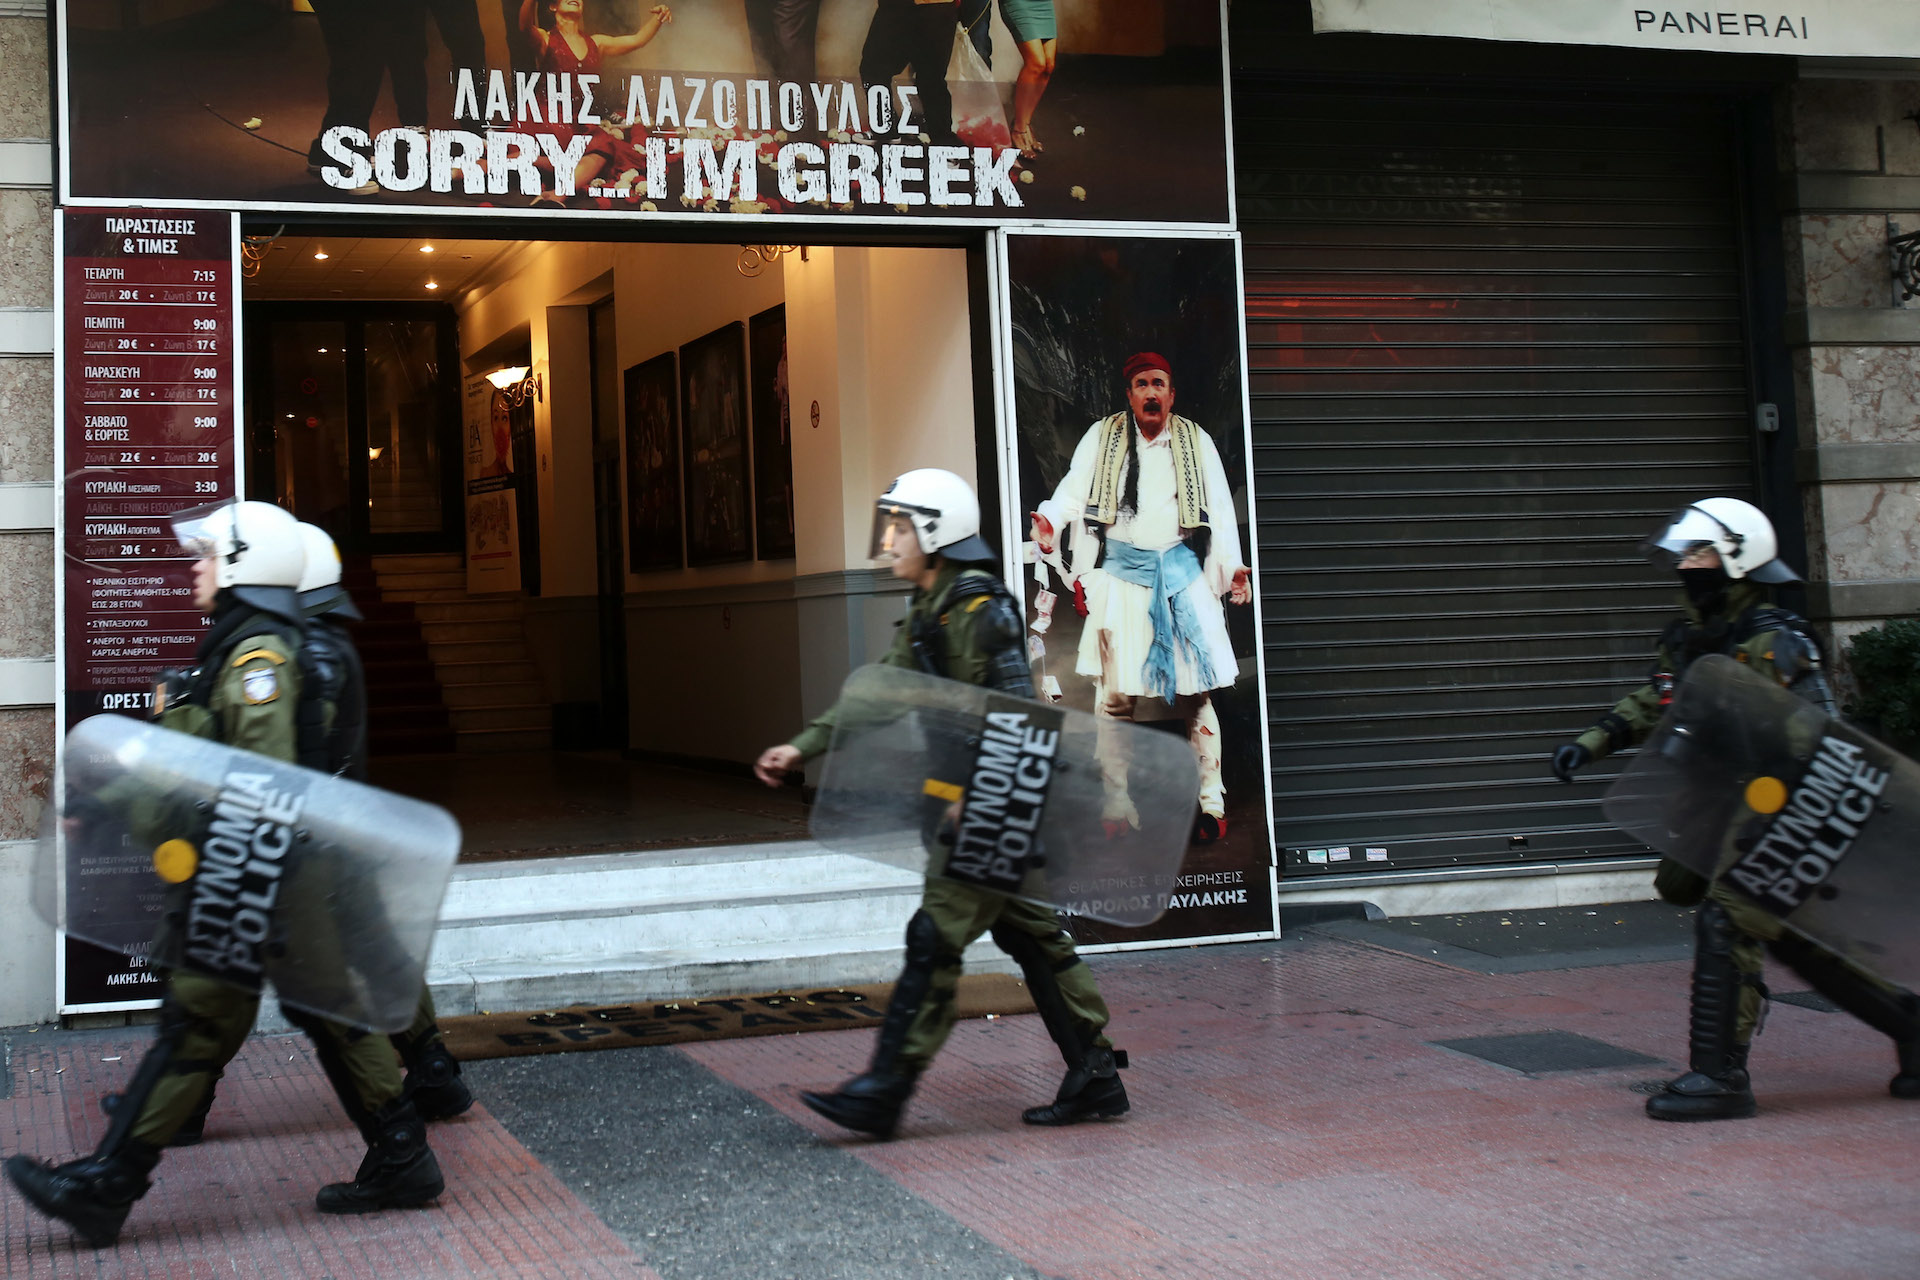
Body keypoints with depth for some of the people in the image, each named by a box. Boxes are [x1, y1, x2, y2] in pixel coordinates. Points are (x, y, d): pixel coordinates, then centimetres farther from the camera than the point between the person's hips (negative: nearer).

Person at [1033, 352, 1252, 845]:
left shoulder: (1196, 441, 13)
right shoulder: (1101, 437, 9)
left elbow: (1219, 509, 10)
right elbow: (1072, 494, 1)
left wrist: (1232, 566, -1)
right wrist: (1052, 531, -19)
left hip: (1182, 572, 1)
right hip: (1120, 573, -1)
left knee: (1195, 694, -2)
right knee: (1116, 695, -5)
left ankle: (1210, 804, 5)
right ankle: (1117, 808, 2)